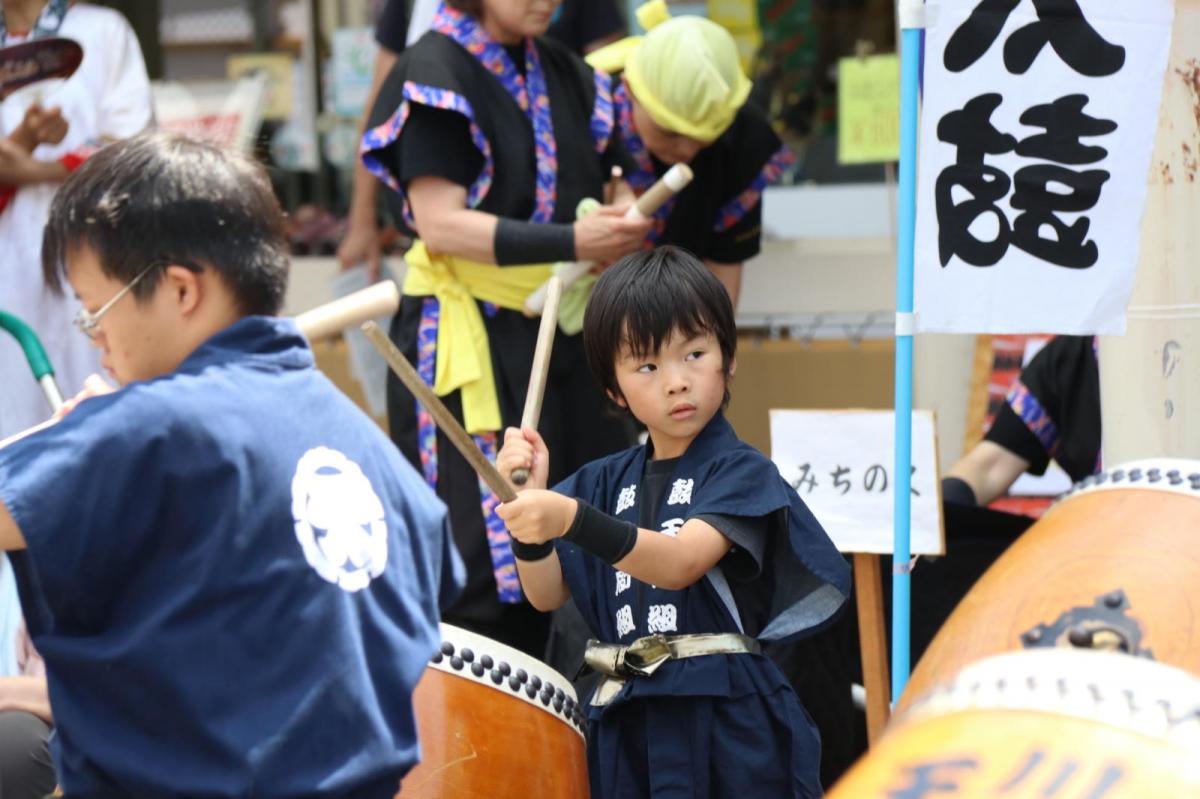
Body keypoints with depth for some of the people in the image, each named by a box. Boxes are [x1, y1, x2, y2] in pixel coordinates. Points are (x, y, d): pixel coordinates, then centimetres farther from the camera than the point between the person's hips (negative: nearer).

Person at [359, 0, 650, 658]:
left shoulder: (561, 71, 12)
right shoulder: (435, 72, -9)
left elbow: (590, 184, 23)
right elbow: (441, 225, -17)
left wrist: (617, 231, 1)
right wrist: (570, 242, -25)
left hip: (559, 334, 7)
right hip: (469, 339, -7)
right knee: (485, 560, -10)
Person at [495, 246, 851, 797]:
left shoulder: (740, 473, -6)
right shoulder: (607, 481, 12)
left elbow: (681, 563, -23)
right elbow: (547, 594, 6)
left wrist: (572, 519, -37)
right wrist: (531, 500, -10)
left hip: (728, 727, -5)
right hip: (625, 727, 5)